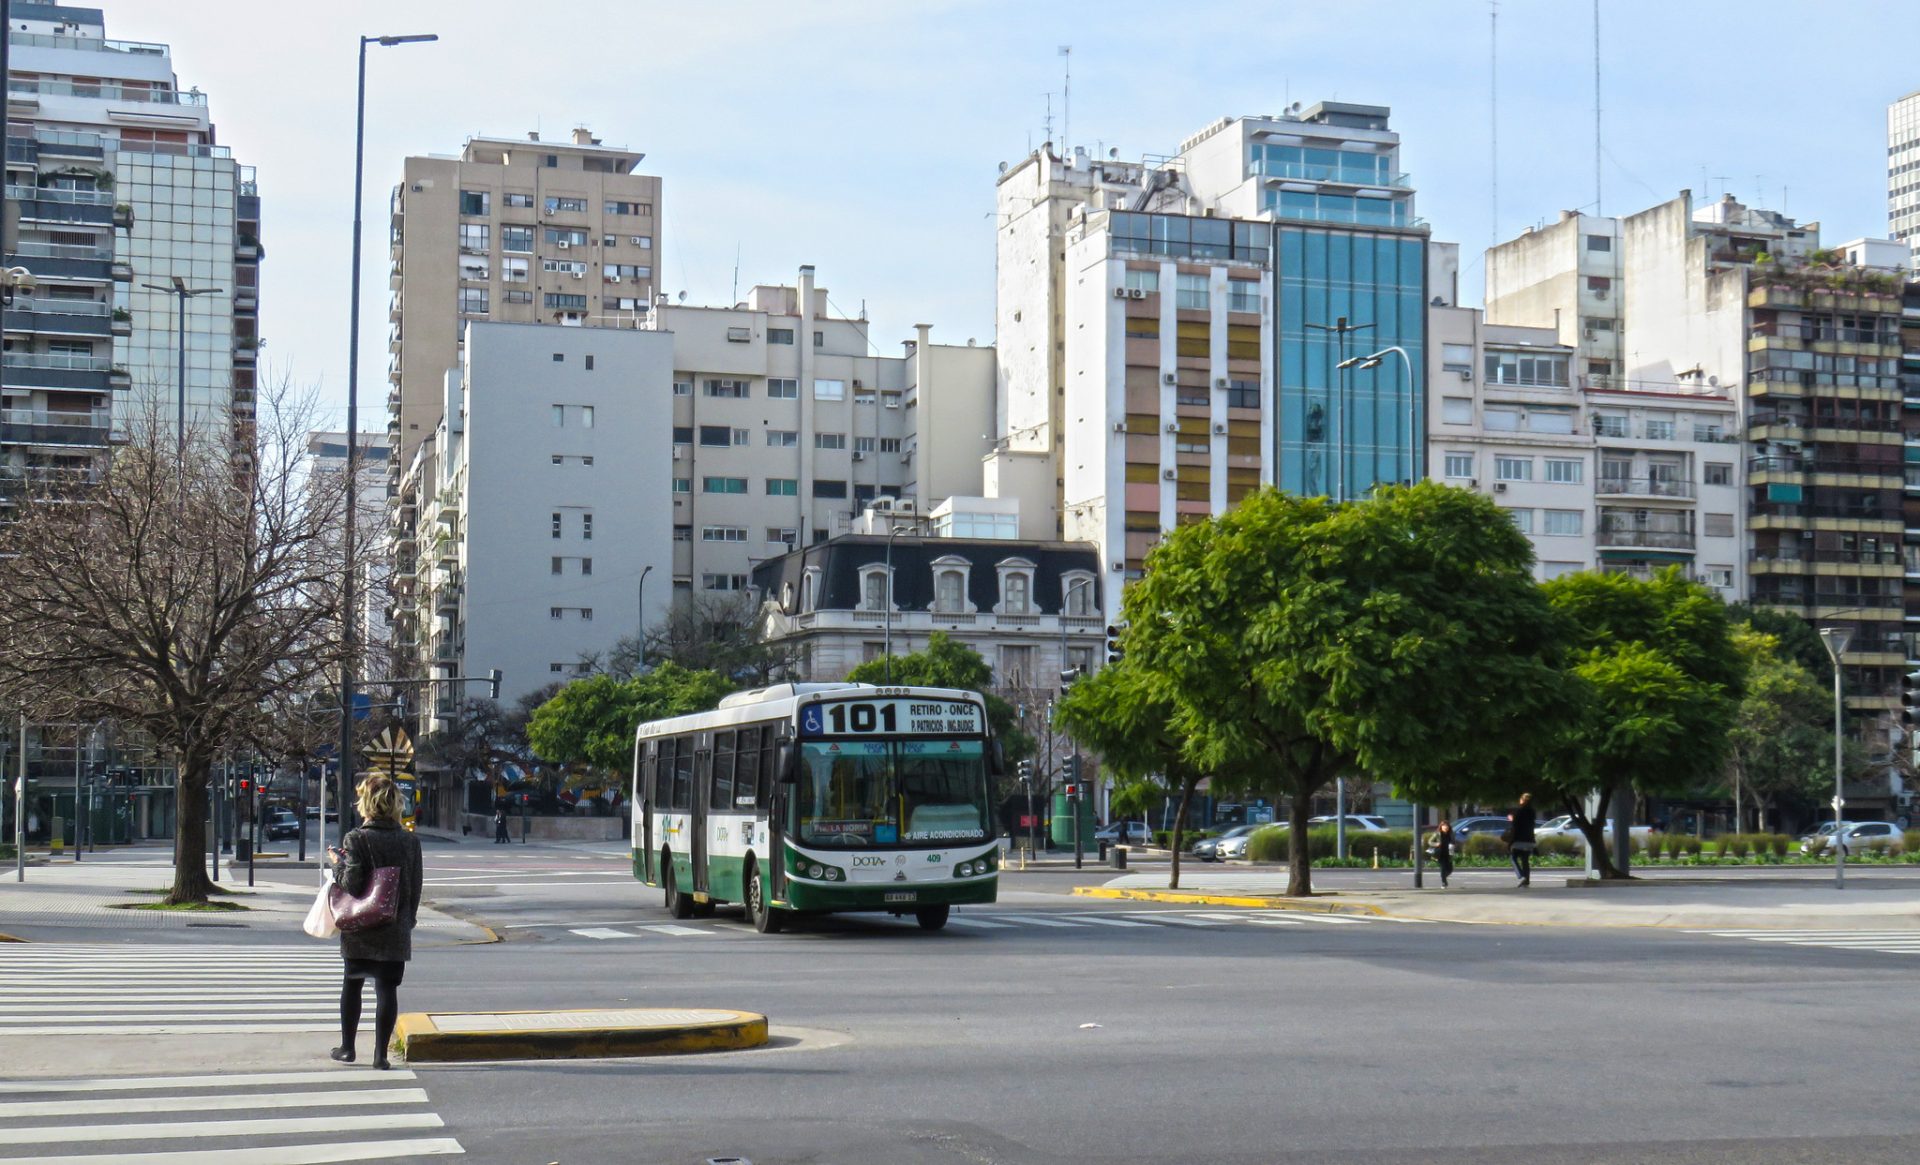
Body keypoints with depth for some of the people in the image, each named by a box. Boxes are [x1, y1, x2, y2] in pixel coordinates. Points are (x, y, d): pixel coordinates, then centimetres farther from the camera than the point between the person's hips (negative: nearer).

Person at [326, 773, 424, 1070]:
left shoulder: (356, 839, -11)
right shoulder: (410, 841, 0)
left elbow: (351, 885, -15)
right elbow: (415, 888, 4)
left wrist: (337, 862, 2)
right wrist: (408, 920, 16)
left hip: (359, 929, -1)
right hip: (396, 930, 1)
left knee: (352, 984, 15)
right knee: (387, 988, 3)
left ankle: (347, 1048, 23)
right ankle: (380, 1054, 2)